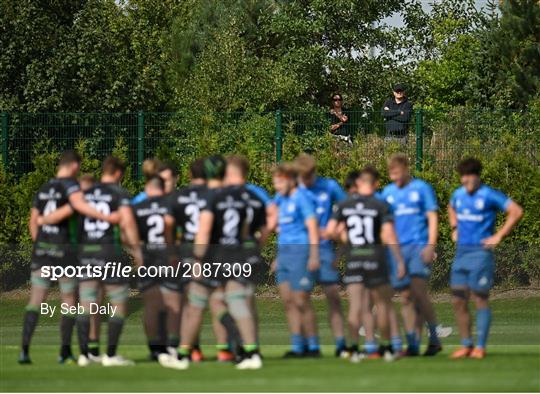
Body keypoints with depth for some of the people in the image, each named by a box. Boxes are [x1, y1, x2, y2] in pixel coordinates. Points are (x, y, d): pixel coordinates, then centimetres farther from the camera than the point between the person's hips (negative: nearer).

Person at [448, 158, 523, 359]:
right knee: (458, 300, 4)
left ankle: (480, 346, -2)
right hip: (461, 252, 7)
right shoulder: (458, 195, 13)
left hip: (480, 252, -7)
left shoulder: (489, 195, -8)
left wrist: (499, 236, -13)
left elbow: (516, 211, -13)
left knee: (480, 299, -5)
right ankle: (466, 345, 12)